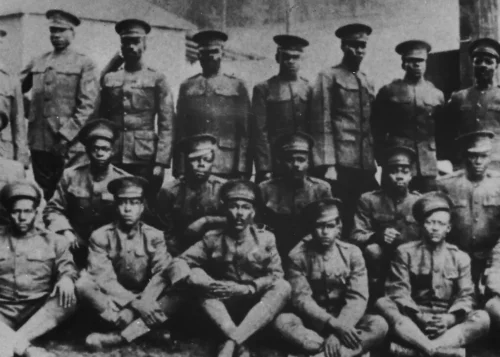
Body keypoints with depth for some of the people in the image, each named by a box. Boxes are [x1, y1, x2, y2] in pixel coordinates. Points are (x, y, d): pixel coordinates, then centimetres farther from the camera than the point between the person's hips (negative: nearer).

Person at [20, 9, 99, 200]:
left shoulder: (84, 64, 0)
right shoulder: (37, 63, 14)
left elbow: (87, 106, -7)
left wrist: (66, 134, -14)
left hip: (69, 144, -4)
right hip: (39, 142, 5)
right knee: (43, 195, 10)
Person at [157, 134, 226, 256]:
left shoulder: (223, 189, -2)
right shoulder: (169, 191, 0)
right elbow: (166, 233, 4)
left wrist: (206, 221, -11)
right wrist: (179, 256, -7)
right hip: (181, 254, 0)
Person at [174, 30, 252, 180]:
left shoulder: (237, 86, 7)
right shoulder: (187, 87, 11)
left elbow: (246, 131, 3)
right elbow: (179, 131, 9)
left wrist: (243, 170, -5)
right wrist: (179, 170, 1)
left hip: (228, 168, -1)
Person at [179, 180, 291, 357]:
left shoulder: (265, 238, -3)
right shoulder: (213, 238, -3)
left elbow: (276, 275, -7)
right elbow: (183, 262, -7)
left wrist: (248, 289, -21)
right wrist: (208, 283, -24)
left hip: (258, 306, 0)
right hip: (225, 305, 0)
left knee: (283, 286, -28)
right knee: (202, 289, -26)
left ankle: (231, 343, -36)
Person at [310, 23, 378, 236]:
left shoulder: (367, 83, 20)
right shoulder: (329, 77, 2)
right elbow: (322, 125, -6)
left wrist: (373, 163, 13)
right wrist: (327, 165, -14)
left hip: (366, 167, 6)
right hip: (339, 165, -5)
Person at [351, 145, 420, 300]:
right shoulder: (368, 200, 3)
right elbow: (356, 236, -4)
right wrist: (377, 236, -26)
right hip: (380, 264, -1)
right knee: (372, 250, -32)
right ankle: (376, 294, -14)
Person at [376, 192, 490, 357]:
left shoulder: (460, 257, 13)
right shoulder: (405, 252, 9)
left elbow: (466, 295, 5)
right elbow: (398, 290, -1)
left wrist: (451, 318, -17)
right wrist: (418, 315, -19)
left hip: (447, 322, 1)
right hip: (412, 321, -1)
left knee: (482, 318, -27)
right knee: (382, 303, -28)